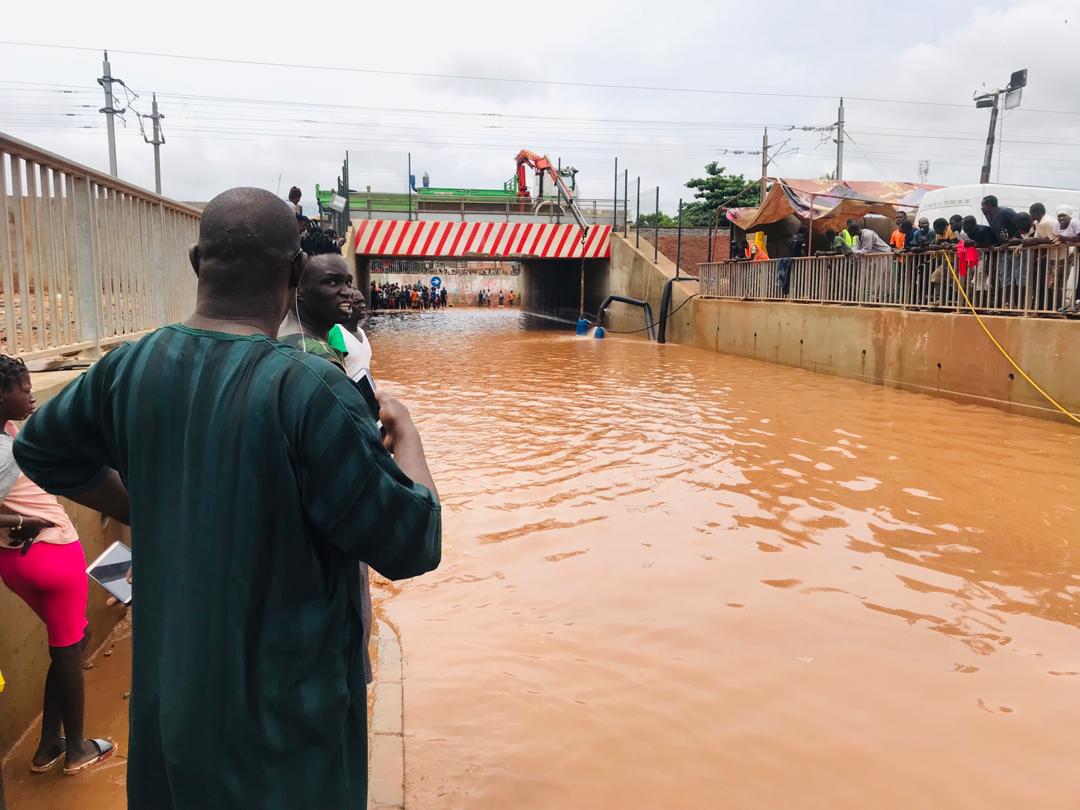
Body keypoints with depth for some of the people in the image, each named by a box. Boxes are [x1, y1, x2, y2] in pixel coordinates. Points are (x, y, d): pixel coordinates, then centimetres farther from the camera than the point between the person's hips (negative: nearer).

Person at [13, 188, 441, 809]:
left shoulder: (130, 368, -6)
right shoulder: (310, 390, -26)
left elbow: (39, 451, 13)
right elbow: (409, 544, -22)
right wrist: (405, 431, -7)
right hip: (286, 704, -5)